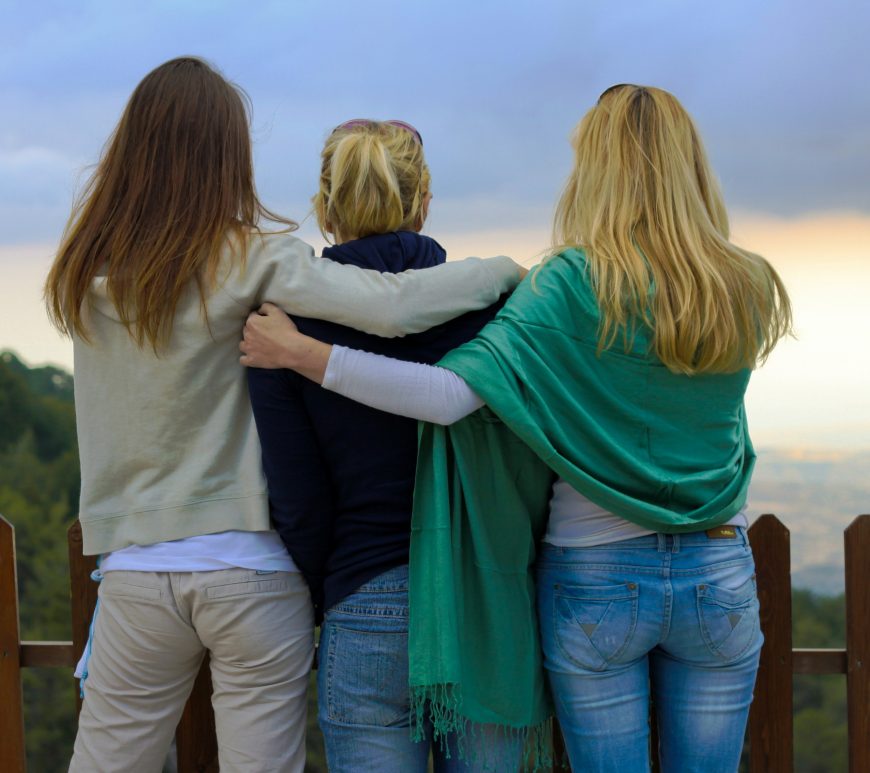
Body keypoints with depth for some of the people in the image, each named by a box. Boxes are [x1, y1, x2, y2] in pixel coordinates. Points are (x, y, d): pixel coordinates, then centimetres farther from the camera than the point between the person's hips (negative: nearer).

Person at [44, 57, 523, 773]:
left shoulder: (83, 276, 2)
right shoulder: (250, 261, -11)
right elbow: (391, 306, -21)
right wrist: (503, 270, -6)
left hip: (135, 571, 3)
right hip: (251, 570, -3)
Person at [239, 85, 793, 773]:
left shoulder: (572, 284, -14)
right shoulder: (747, 290, -1)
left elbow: (451, 394, -23)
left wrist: (300, 352, -16)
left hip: (596, 582, -3)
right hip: (719, 577, 3)